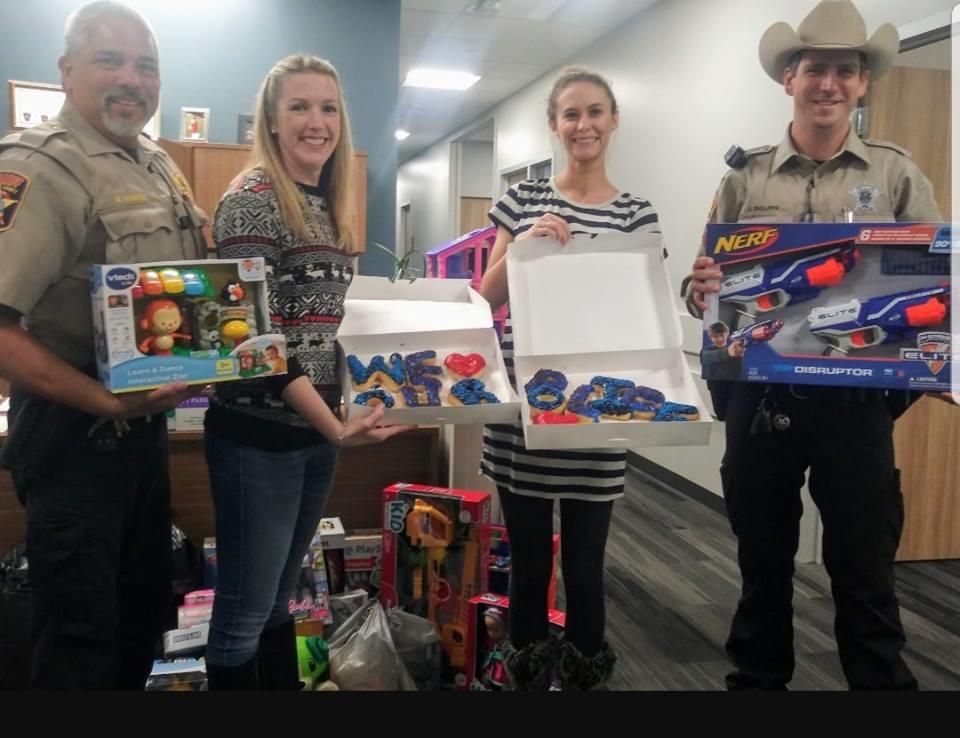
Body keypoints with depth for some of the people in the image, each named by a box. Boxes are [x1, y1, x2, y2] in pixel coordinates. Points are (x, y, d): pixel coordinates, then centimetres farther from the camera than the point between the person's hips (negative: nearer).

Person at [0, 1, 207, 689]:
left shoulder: (160, 165, 9)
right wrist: (109, 404, -26)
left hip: (148, 422, 8)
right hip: (76, 434, -8)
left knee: (145, 611, 21)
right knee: (81, 637, 7)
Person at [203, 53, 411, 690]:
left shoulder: (331, 205, 12)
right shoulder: (251, 201, -12)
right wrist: (335, 426, -24)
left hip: (318, 428, 8)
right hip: (259, 434, -7)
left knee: (279, 600, 20)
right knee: (245, 611, 6)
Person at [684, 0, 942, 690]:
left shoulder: (897, 174, 3)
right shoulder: (745, 177, 4)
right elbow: (708, 282, 3)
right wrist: (702, 289, -20)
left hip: (856, 400, -1)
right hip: (759, 395, 1)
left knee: (864, 569, 10)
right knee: (762, 559, 16)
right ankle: (757, 678, 36)